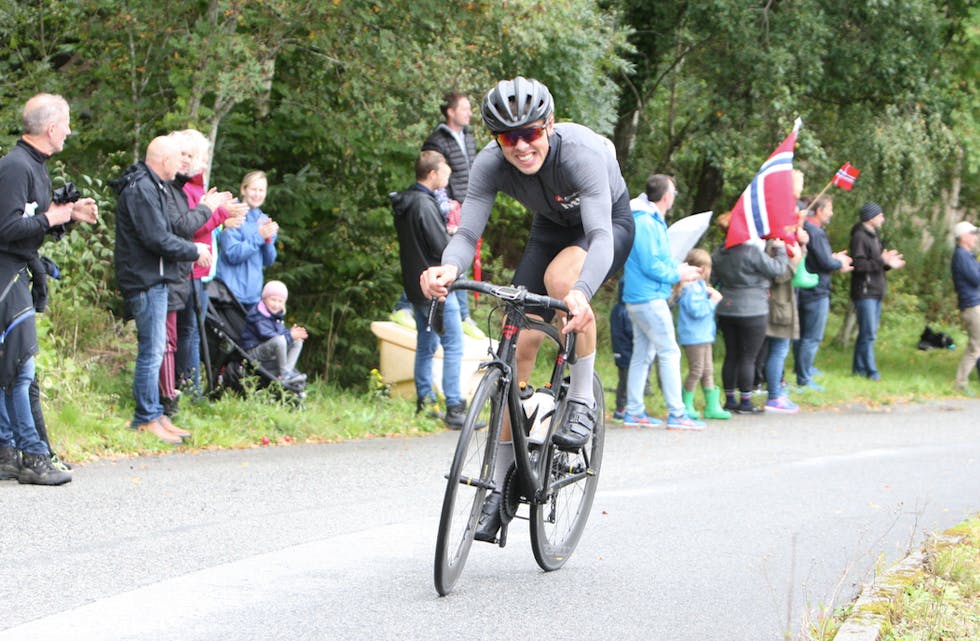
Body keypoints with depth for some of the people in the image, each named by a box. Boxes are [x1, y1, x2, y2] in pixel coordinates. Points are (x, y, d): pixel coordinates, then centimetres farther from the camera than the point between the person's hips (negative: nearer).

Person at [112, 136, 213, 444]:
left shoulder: (155, 187, 17)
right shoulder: (141, 190, -17)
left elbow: (175, 225, 16)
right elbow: (158, 239, -20)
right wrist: (195, 252, -9)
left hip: (155, 278, 11)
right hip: (145, 280, -11)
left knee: (155, 349, 14)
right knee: (152, 350, -7)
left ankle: (155, 414, 20)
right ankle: (147, 419, -2)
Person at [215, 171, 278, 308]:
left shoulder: (264, 220, 13)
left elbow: (269, 261, 11)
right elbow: (233, 254, -15)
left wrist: (268, 238, -7)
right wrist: (259, 236, -16)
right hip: (232, 290, -6)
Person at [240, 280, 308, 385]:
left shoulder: (277, 315, 14)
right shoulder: (258, 317, -18)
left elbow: (281, 332, 12)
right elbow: (267, 336, -26)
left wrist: (291, 332, -12)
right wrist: (290, 335, -22)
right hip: (254, 352, -10)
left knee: (298, 341, 2)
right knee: (280, 340, -35)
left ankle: (288, 371, -14)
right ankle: (284, 374, -26)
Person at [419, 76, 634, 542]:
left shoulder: (581, 152, -38)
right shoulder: (490, 164, -26)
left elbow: (599, 235, -47)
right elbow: (467, 232, -32)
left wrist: (581, 293, -66)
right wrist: (448, 268, -56)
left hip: (611, 223, -4)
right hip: (550, 228, 4)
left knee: (561, 278, -38)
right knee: (521, 341, -10)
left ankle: (582, 401, -16)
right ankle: (500, 486, -3)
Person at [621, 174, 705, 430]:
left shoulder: (652, 221, 15)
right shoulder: (647, 224, -17)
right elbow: (651, 265, -20)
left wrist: (679, 269, 10)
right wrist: (678, 275, -9)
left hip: (639, 299, 10)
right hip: (650, 299, -10)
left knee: (643, 355, 12)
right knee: (669, 353, -7)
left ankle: (634, 412, 14)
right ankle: (676, 414, -6)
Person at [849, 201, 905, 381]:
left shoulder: (874, 236, 19)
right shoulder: (859, 237, -12)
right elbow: (859, 265, -22)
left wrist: (888, 264, 6)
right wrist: (881, 261, -23)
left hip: (876, 292, 10)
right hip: (864, 293, -10)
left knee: (867, 333, 11)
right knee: (868, 333, -10)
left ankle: (859, 367, 17)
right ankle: (870, 370, -9)